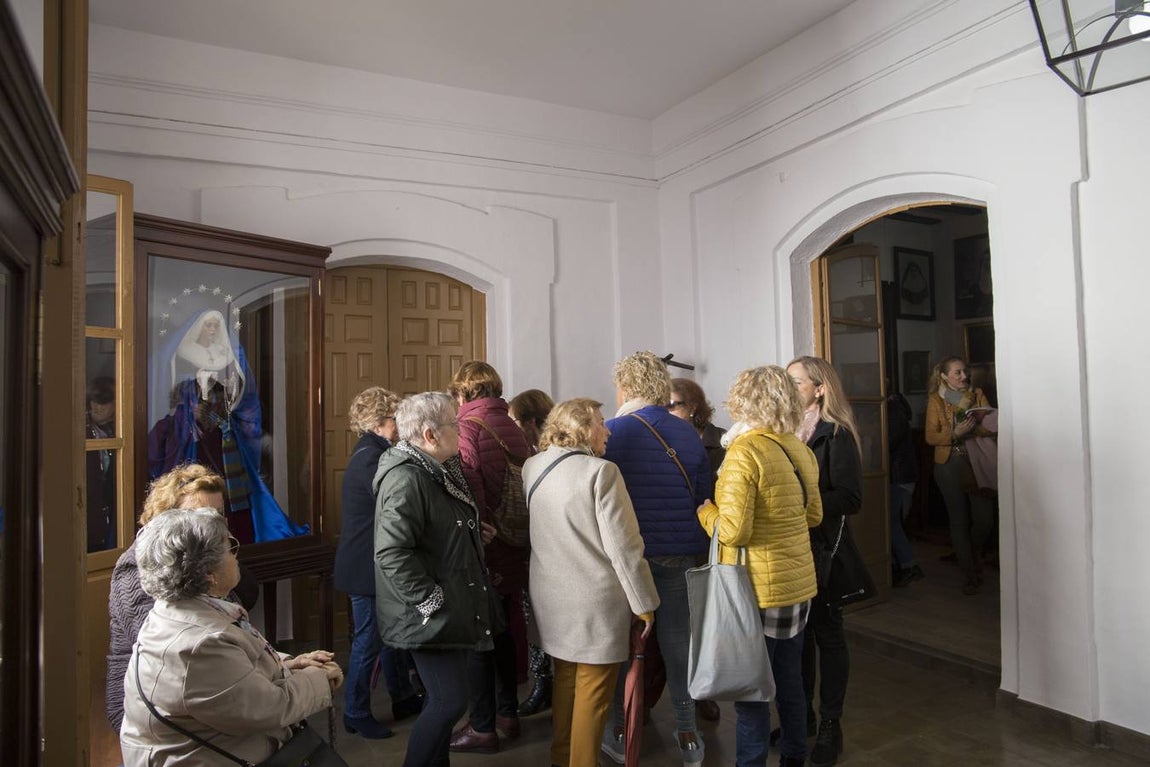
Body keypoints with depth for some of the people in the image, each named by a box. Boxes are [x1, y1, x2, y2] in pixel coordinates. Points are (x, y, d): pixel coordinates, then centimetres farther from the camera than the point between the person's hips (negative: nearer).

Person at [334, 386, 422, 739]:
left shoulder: (374, 454, 10)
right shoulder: (368, 458, -22)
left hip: (378, 565, 10)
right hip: (367, 567, -10)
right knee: (369, 640, 4)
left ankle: (404, 699, 34)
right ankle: (356, 714, 21)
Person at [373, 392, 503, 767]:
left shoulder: (439, 470, 10)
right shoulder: (405, 479, -22)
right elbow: (393, 553, -28)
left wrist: (470, 529, 10)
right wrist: (431, 601, -23)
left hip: (454, 609, 10)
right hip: (433, 616, -10)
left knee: (444, 700, 19)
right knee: (450, 702, -4)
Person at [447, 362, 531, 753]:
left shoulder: (466, 429, -16)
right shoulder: (512, 428, 4)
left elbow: (469, 495, -23)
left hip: (483, 550, -7)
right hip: (512, 551, 7)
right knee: (504, 632, 19)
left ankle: (483, 728, 19)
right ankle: (508, 713, 33)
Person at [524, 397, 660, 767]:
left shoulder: (532, 466, 1)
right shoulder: (600, 471, -19)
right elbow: (623, 547, -17)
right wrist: (644, 604, -9)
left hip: (551, 596, 7)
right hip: (596, 601, -7)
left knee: (564, 679, 23)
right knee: (593, 692, 9)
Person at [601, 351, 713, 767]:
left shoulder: (612, 432, -11)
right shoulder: (688, 433, 1)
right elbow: (705, 496, 4)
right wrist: (697, 548, 14)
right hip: (679, 555, 3)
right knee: (677, 639, 14)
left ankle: (622, 732, 25)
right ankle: (688, 733, 25)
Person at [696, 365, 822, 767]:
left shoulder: (744, 452, -19)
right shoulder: (800, 450, 3)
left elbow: (733, 531, -23)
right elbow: (813, 515, 15)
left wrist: (705, 510, -6)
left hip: (758, 588, -7)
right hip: (798, 583, 8)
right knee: (789, 679, 21)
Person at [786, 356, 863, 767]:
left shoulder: (837, 434, -10)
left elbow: (850, 498, -16)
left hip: (821, 548, -5)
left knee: (827, 632, 8)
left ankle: (830, 725, 22)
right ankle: (802, 714, 31)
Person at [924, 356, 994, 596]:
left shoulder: (977, 395, 9)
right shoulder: (936, 400, 2)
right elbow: (931, 436, -5)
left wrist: (978, 426, -21)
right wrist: (956, 433, -20)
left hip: (977, 461, 2)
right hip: (949, 465, -2)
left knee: (985, 519, -4)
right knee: (959, 520, 3)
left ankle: (976, 552, 30)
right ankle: (970, 576, 16)